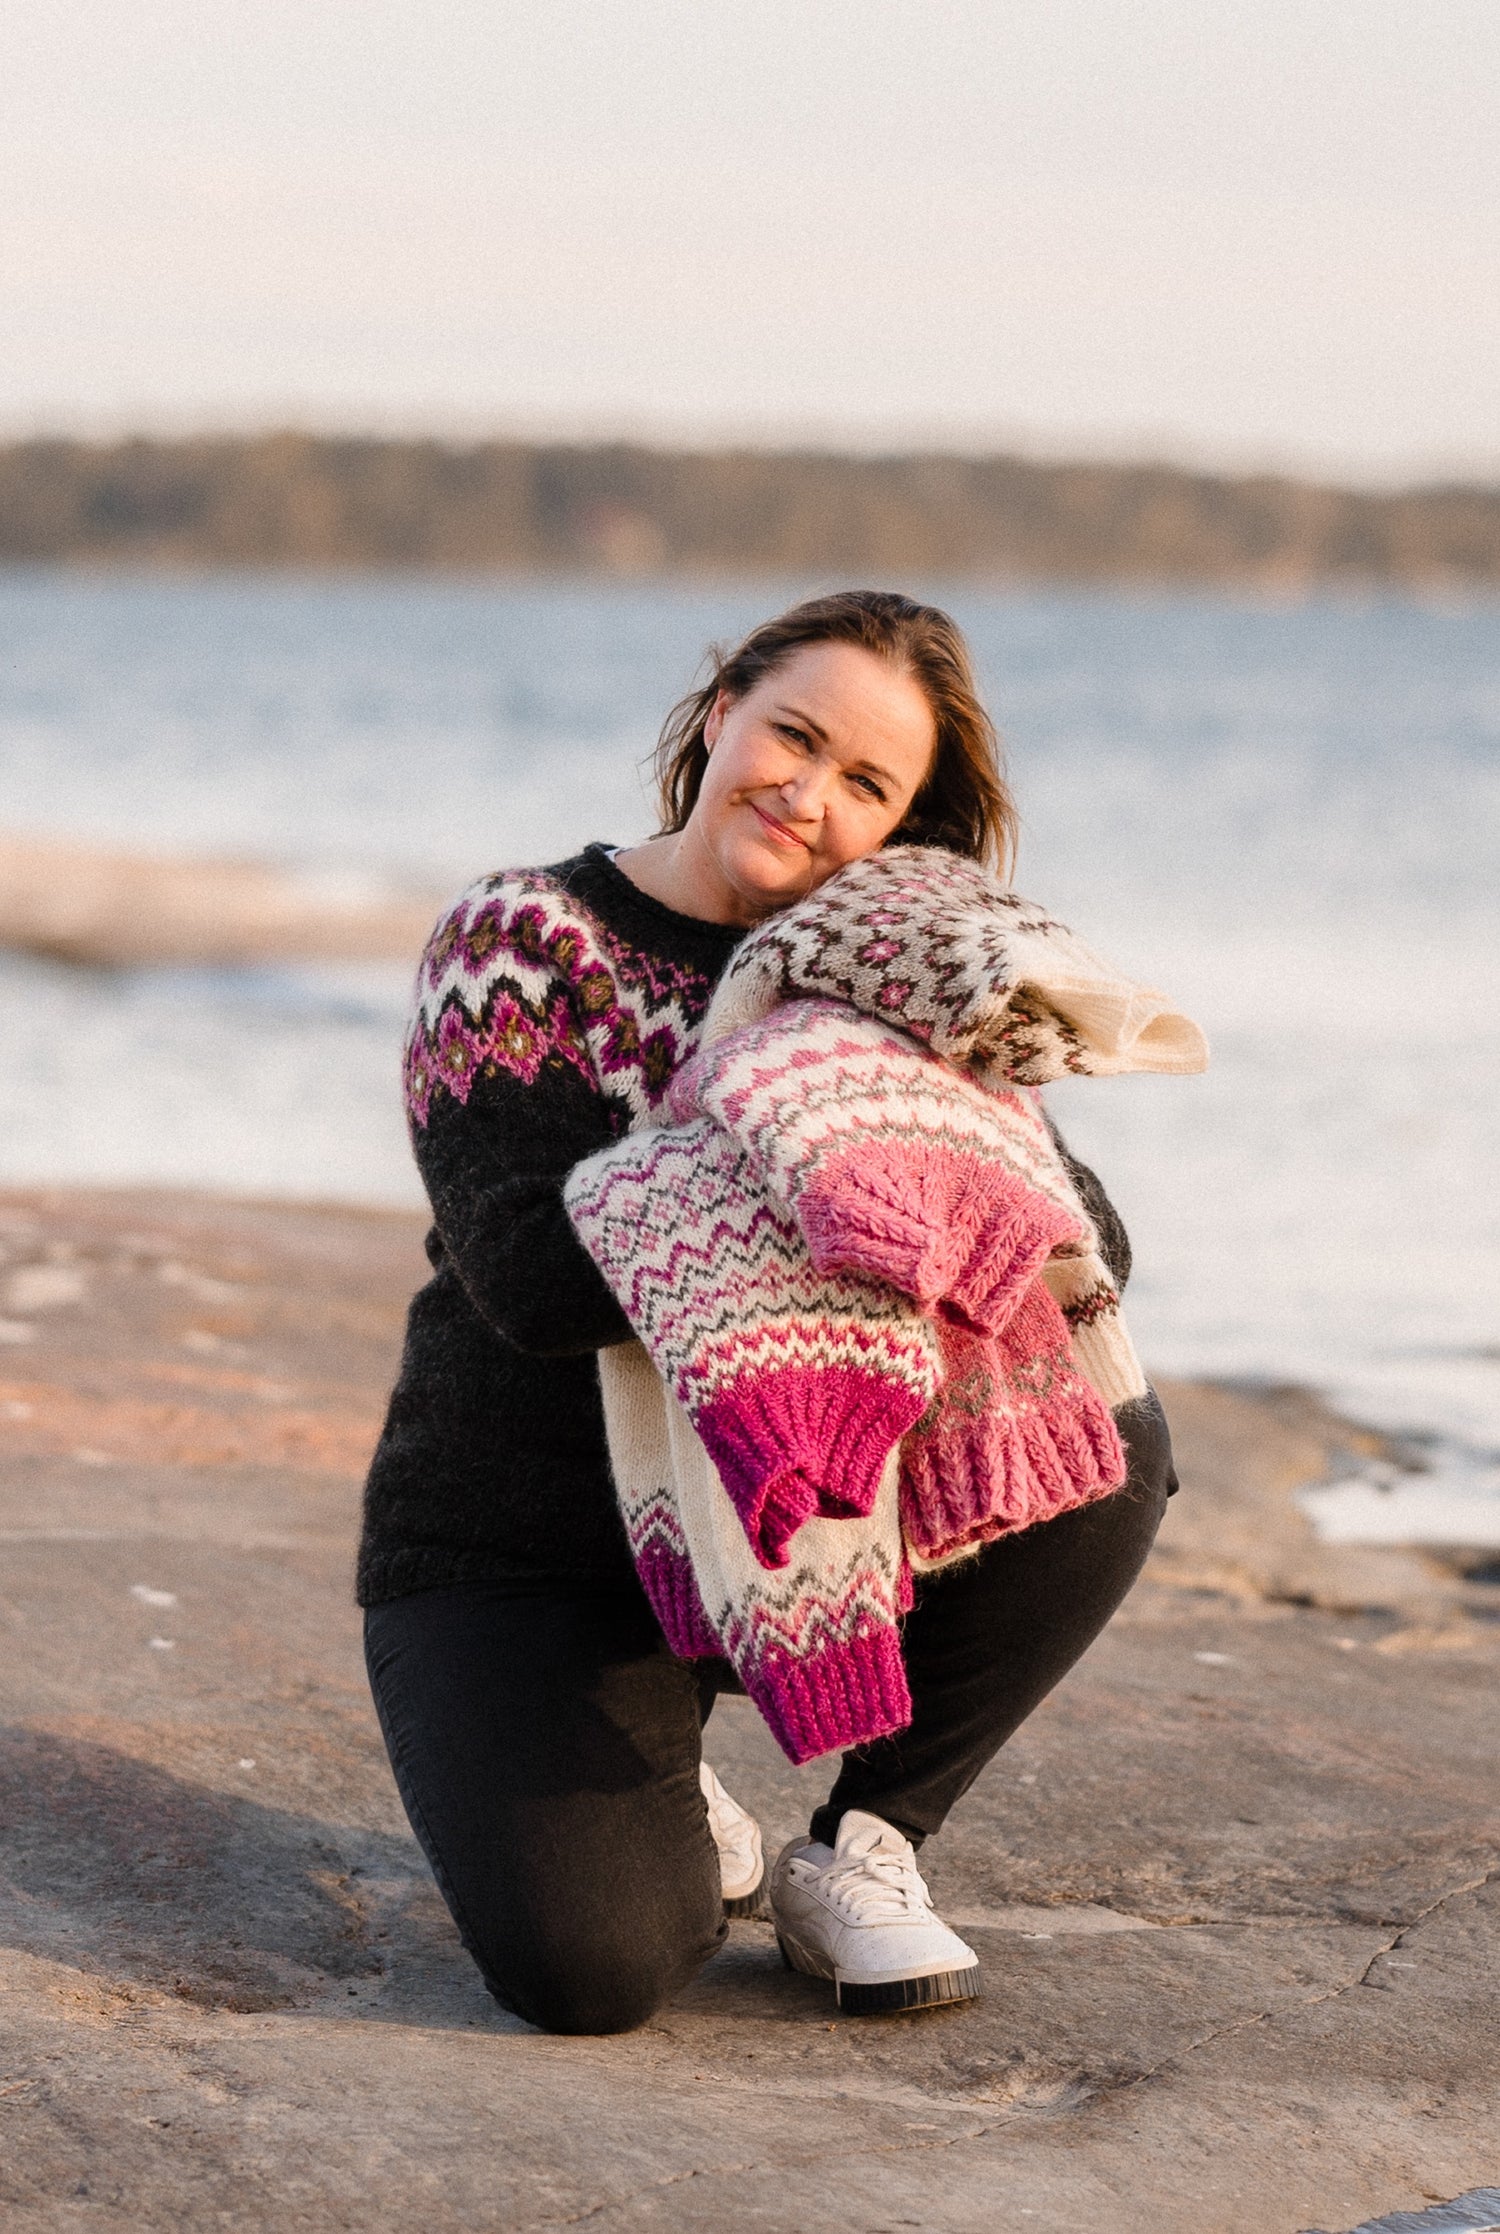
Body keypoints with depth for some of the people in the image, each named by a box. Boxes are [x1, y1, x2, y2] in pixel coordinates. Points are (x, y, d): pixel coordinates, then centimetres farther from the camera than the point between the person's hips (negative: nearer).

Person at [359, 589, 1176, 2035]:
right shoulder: (518, 941, -9)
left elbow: (1087, 1245, -4)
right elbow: (534, 1274, -23)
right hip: (529, 1559, -4)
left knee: (1110, 1438, -21)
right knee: (590, 1971, -28)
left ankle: (860, 1853, -5)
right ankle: (657, 1807, 10)